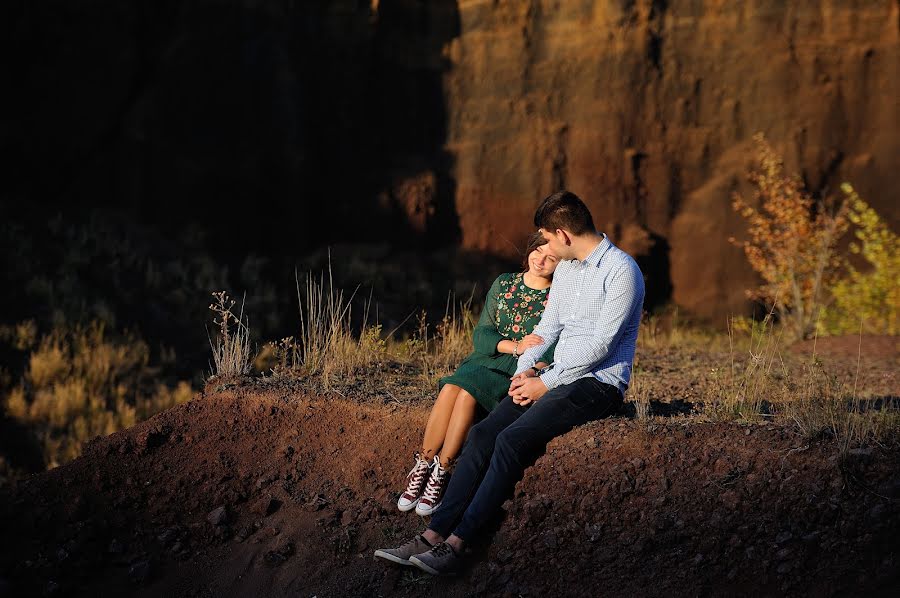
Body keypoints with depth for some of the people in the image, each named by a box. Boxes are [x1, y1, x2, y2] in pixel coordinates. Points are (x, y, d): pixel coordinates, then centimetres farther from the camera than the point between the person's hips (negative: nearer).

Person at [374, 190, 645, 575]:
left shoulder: (621, 271, -12)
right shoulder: (566, 268, 16)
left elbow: (601, 343, -17)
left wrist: (546, 383, -15)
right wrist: (526, 368, 0)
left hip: (597, 382, -8)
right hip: (558, 377, 8)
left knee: (512, 440, -26)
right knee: (483, 433, -13)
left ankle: (456, 544, -26)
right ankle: (434, 535, -18)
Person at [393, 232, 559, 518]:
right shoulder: (504, 284, 11)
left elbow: (554, 354, -10)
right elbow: (481, 334, 4)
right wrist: (516, 346, -13)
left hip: (523, 373, -4)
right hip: (486, 360, 4)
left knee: (468, 394, -31)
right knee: (450, 388, -28)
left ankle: (441, 473, -25)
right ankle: (422, 466, -23)